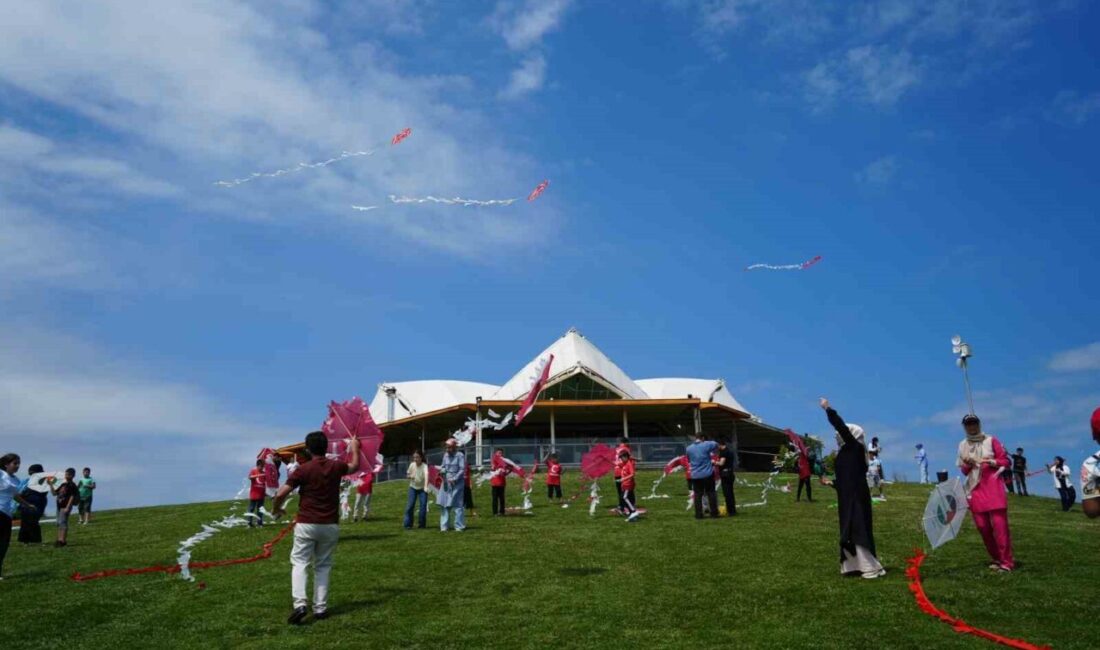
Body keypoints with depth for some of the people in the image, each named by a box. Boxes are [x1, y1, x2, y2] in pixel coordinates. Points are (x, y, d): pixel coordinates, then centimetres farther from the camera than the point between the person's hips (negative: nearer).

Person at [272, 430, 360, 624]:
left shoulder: (303, 469, -9)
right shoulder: (336, 466, 1)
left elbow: (281, 493, -11)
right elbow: (355, 466, 24)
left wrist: (276, 510, 10)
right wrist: (355, 448, 42)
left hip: (306, 524, -3)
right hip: (330, 525, 3)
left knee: (299, 563, 3)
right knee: (323, 565, 13)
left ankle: (300, 603, -15)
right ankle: (320, 608, 10)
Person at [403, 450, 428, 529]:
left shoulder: (424, 466, -25)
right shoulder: (412, 465, -10)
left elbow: (426, 475, -43)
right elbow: (407, 475, 5)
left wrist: (426, 486, -60)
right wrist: (410, 476, -20)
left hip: (422, 489, -3)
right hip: (413, 488, 3)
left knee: (423, 506, -9)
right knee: (410, 505, -6)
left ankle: (421, 524, 6)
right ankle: (408, 524, 2)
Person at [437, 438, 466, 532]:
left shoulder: (460, 455, -8)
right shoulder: (446, 455, 9)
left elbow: (462, 470, -11)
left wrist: (454, 479, -19)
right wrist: (442, 471, -6)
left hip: (456, 482, -6)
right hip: (446, 482, 6)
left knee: (457, 504, -4)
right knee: (444, 504, 6)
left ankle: (459, 526, 4)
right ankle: (444, 526, 15)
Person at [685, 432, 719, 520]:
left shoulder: (689, 448, -1)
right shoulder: (706, 445, -10)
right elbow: (716, 444, 10)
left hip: (695, 475, 2)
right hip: (708, 474, -2)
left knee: (698, 495, 8)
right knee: (711, 494, 8)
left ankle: (698, 515, 8)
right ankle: (714, 514, 10)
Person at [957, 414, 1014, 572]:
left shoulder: (991, 440, 2)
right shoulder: (963, 445, 12)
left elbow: (1005, 461, 1)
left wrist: (991, 462, -16)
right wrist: (967, 464, -6)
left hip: (993, 486, -4)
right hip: (975, 489, 4)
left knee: (999, 524, -10)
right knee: (982, 526, 3)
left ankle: (1007, 562, -7)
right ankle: (997, 559, 15)